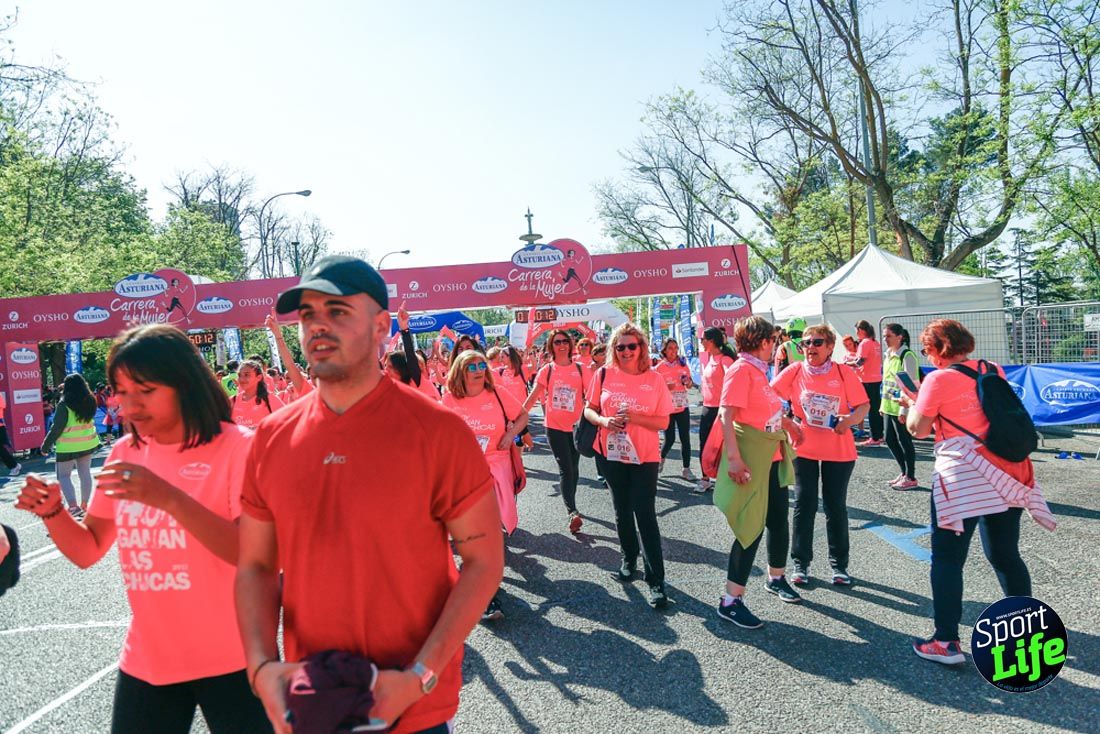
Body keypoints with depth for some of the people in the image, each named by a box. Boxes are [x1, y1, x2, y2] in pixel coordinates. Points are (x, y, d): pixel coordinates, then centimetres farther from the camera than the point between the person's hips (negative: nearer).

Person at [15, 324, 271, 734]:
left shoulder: (236, 447, -15)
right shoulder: (125, 453, 4)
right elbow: (87, 552, 10)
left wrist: (167, 497, -33)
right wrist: (53, 512, -10)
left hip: (230, 659, -5)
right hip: (146, 660, 5)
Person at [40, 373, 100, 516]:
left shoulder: (64, 404, -17)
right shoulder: (89, 401, 0)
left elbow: (57, 428, -15)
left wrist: (46, 445, -6)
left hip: (68, 446, -6)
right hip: (88, 443, 6)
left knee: (64, 476, 4)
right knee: (85, 473, 13)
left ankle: (73, 506, -8)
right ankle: (84, 505, 20)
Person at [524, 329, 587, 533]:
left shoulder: (579, 369, 2)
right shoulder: (547, 370, 0)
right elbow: (533, 396, -3)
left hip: (576, 425, 2)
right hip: (554, 426, -2)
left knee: (573, 468, 12)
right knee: (565, 469, -9)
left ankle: (571, 506, 29)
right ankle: (572, 512, -16)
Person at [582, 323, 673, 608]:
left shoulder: (654, 379, -6)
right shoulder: (604, 375, -2)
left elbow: (663, 422, -5)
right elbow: (589, 410, 6)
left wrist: (634, 417, -21)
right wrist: (603, 420, -15)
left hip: (644, 456, -2)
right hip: (612, 454, 2)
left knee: (645, 514, -7)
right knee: (622, 511, 16)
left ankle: (656, 580, 0)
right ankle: (629, 560, 37)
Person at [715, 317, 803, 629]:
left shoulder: (758, 370, 10)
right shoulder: (741, 370, -17)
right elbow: (726, 414, -26)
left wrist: (787, 422, 28)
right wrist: (733, 456, -32)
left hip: (773, 458, 9)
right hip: (750, 461, -9)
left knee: (779, 520, 20)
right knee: (752, 528, -6)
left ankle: (776, 578, 42)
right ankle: (731, 601, 4)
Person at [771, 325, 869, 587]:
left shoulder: (843, 372, -5)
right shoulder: (795, 371, -4)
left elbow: (863, 406, -4)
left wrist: (850, 420, -24)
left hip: (839, 450, 0)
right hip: (803, 447, 0)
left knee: (836, 506, 10)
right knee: (804, 505, 6)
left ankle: (839, 564, 24)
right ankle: (801, 563, 17)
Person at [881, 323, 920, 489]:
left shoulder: (907, 356, -14)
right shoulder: (889, 355, 11)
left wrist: (904, 409, -20)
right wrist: (883, 404, 17)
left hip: (901, 407, -8)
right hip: (889, 406, 8)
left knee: (904, 441, 2)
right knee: (890, 440, 14)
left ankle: (911, 478, 15)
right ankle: (904, 472, 29)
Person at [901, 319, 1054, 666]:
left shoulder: (939, 378, -9)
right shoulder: (994, 371, 10)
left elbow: (918, 429, -6)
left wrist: (912, 402, 12)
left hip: (963, 476, -6)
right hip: (1006, 474, 7)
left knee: (947, 559, 2)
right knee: (1005, 555, 18)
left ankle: (946, 642, 3)